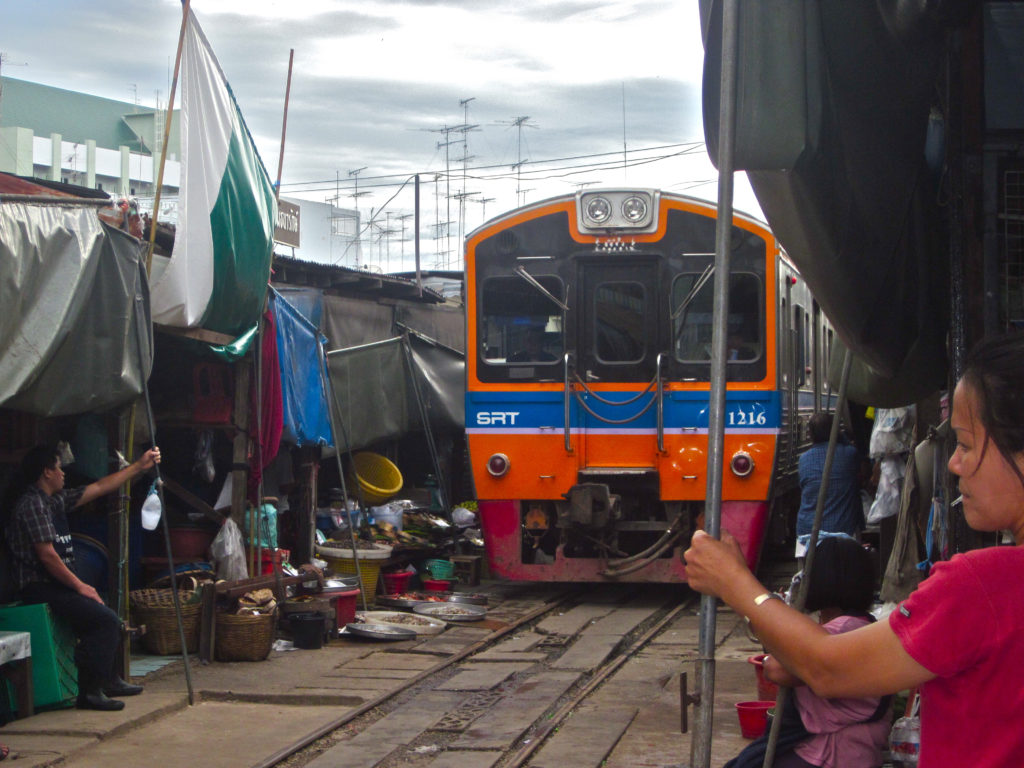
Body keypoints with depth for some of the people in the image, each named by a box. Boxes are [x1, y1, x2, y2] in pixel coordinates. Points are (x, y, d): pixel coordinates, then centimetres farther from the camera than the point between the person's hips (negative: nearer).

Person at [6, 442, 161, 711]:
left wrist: (139, 466, 21)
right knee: (106, 619, -18)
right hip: (39, 589, -11)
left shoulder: (55, 501, 14)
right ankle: (90, 692, -18)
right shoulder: (32, 505, -15)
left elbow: (99, 488, 21)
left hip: (56, 585, 11)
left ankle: (109, 681, 31)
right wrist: (79, 586, -14)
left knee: (105, 615, 20)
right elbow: (47, 556, -20)